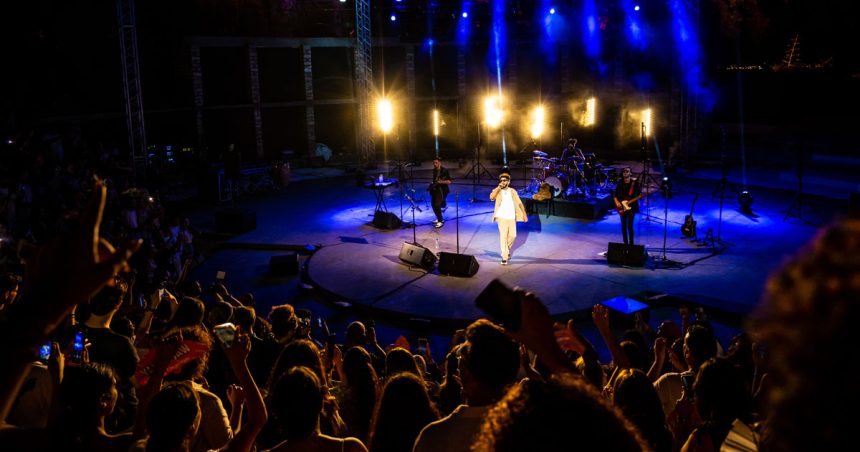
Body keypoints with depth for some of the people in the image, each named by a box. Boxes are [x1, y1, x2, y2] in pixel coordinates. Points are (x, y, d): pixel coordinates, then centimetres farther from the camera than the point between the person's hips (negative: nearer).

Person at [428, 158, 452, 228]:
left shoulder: (444, 171, -13)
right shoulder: (434, 170, 10)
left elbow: (449, 181, -16)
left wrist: (441, 182, -29)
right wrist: (432, 183, 13)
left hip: (442, 190, -8)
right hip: (435, 189, 8)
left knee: (437, 205, -18)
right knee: (433, 204, 11)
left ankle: (440, 221, -9)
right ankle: (439, 218, 30)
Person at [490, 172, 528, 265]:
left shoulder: (513, 191, 7)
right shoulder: (497, 191, -1)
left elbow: (519, 203, 7)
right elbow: (491, 197, -22)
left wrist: (524, 214, 0)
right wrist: (499, 187, -21)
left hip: (511, 217, 3)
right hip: (502, 217, -3)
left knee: (513, 235, 5)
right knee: (503, 236, -8)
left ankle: (507, 248, 35)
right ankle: (504, 257, -6)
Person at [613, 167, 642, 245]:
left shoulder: (635, 183, -5)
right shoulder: (620, 183, 6)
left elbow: (640, 194, -3)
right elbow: (615, 195, 10)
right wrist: (617, 202, -5)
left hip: (631, 207, -4)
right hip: (622, 207, 4)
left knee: (629, 226, -10)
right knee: (623, 226, 7)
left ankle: (631, 243, -1)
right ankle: (625, 243, 16)